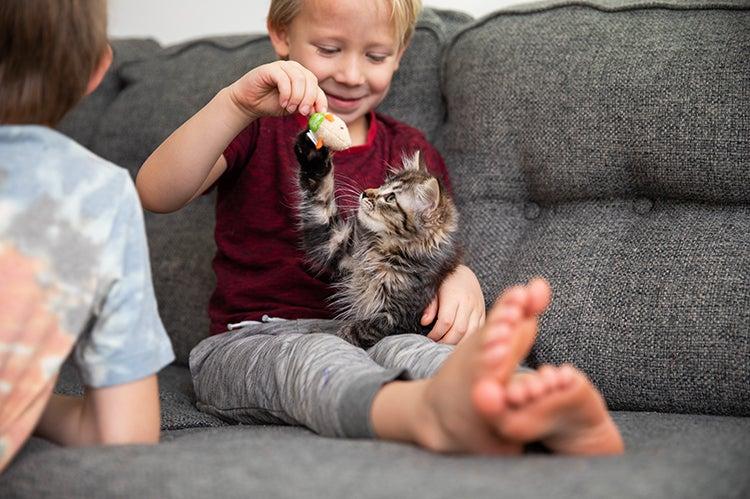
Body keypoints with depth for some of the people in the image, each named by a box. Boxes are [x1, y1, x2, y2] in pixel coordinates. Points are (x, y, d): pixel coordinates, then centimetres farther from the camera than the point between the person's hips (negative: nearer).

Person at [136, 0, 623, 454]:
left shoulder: (411, 153, 17)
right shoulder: (257, 130, 9)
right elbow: (156, 194, -8)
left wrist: (460, 277, -10)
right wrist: (234, 104, -21)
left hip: (373, 336, 2)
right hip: (251, 342, -2)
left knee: (406, 351, -35)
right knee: (313, 358, -38)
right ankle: (433, 413, -72)